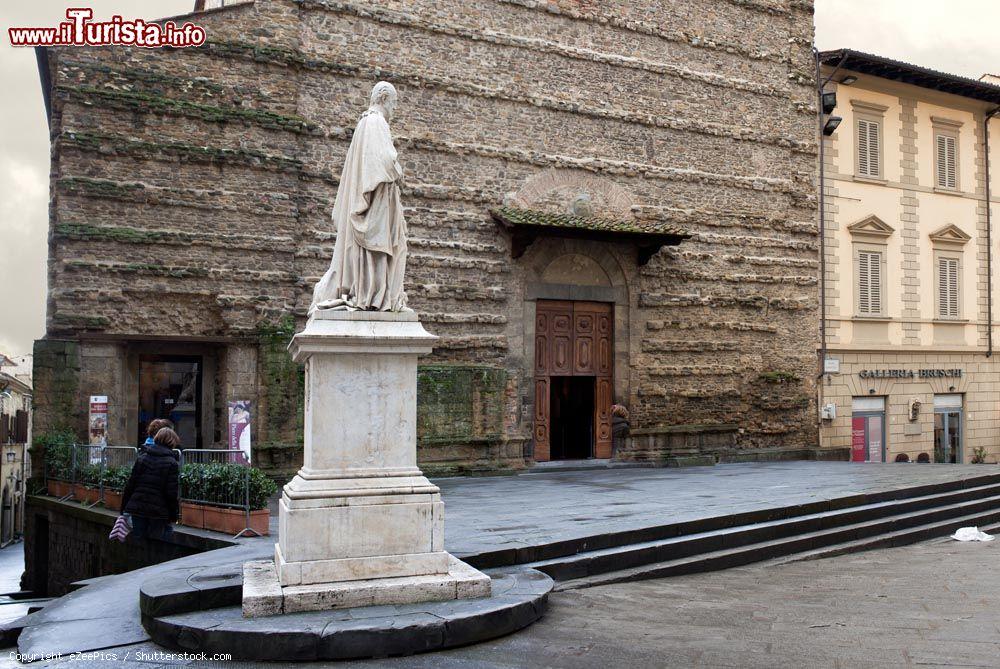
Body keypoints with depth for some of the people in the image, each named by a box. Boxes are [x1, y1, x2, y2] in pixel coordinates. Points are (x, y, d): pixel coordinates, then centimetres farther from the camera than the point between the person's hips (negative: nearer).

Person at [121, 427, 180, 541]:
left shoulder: (142, 458, 5)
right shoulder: (171, 463, -8)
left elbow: (130, 485, 6)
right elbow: (171, 493, -10)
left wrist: (124, 509, 13)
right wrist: (174, 514, 0)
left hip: (137, 510, 4)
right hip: (159, 513, -4)